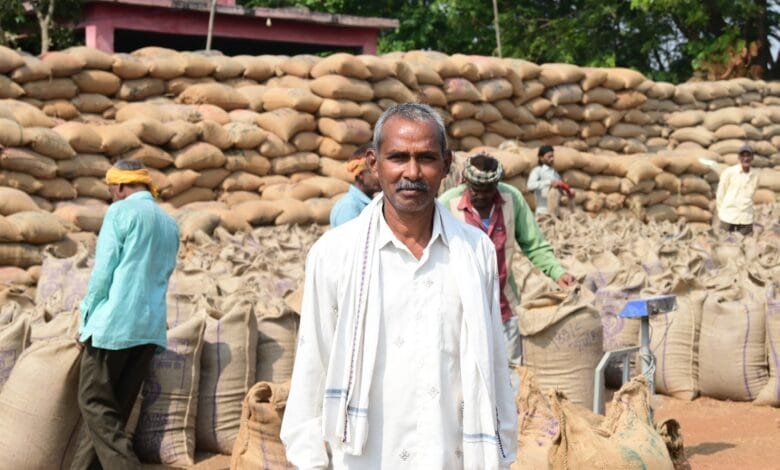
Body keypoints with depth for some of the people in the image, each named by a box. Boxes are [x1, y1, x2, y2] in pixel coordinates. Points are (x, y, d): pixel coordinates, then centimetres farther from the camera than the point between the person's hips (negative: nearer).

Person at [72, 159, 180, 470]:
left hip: (114, 322, -7)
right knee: (115, 407, 10)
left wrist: (86, 321, -1)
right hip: (150, 327, 7)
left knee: (95, 403, -2)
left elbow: (103, 271, -7)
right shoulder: (170, 225, 17)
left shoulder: (121, 212, -3)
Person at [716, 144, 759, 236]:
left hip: (746, 218, 3)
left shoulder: (755, 175, 4)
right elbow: (720, 193, 1)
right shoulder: (729, 172, -7)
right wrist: (721, 212, 6)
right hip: (728, 216, -3)